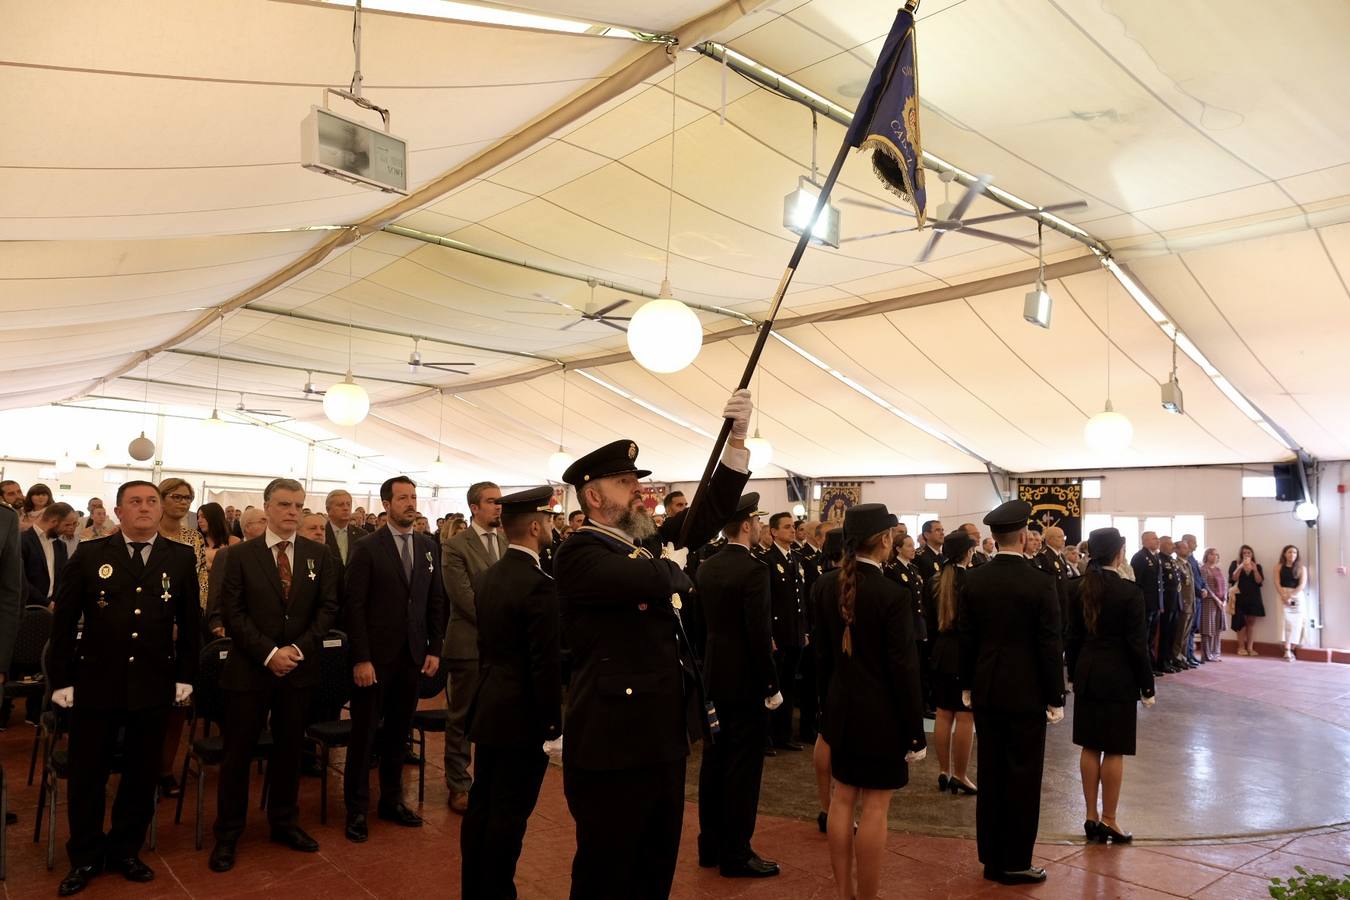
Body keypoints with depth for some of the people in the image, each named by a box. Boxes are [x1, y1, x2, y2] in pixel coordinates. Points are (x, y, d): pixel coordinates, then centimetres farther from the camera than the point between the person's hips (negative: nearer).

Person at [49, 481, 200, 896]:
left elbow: (190, 621, 5)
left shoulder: (181, 558, 1)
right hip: (95, 681, -1)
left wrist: (185, 675, 3)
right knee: (87, 775, 10)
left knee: (141, 773, 11)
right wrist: (62, 679, -2)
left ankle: (125, 851, 29)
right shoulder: (89, 554, -1)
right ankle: (85, 858, 28)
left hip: (154, 685, 1)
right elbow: (64, 620, 1)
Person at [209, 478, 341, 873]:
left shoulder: (319, 554, 3)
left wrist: (298, 648, -12)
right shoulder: (241, 555, -3)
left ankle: (284, 823, 28)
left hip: (299, 668, 2)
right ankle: (227, 834, 20)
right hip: (250, 668, -2)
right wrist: (269, 653, -16)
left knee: (289, 748, 13)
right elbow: (233, 613, -7)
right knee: (239, 751, 6)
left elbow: (328, 608, 1)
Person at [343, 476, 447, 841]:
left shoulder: (428, 546, 6)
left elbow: (436, 601, 9)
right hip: (375, 658, -4)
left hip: (413, 656, 4)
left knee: (398, 732, 14)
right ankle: (357, 808, 20)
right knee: (364, 735, 7)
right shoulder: (366, 548, -8)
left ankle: (392, 800, 27)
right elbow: (353, 606, -11)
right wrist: (360, 659, -15)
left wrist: (434, 649, 3)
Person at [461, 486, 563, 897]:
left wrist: (489, 689, 17)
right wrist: (553, 723, -13)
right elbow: (545, 663, -21)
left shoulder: (485, 578, 4)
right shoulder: (539, 584, -21)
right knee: (509, 812, 4)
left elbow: (485, 644, 10)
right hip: (524, 715, -8)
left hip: (488, 709, 8)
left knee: (481, 802, 18)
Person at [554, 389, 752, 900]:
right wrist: (676, 566, -5)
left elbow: (708, 513, 6)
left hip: (664, 738, 8)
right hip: (614, 743, -8)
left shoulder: (644, 542, 11)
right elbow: (653, 582, -29)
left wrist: (737, 440, -6)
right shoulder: (578, 554, -15)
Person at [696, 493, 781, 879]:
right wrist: (772, 686, -14)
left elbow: (709, 620, 10)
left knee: (713, 761, 15)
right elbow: (759, 634, -21)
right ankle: (736, 854, 11)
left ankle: (710, 845, 26)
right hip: (745, 679, -8)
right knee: (743, 767, 2)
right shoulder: (753, 569, -19)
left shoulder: (706, 568, 5)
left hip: (714, 676, 8)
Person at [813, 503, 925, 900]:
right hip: (881, 713, -6)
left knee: (842, 798, 14)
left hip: (841, 708, 6)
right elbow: (904, 669, -16)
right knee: (874, 807, 4)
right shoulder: (892, 594, -20)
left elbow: (821, 652, 6)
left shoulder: (827, 585, -1)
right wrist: (915, 731, -8)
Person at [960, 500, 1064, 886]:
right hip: (1026, 692, -4)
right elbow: (1050, 645, -11)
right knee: (1023, 777, 6)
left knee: (990, 774, 12)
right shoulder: (1041, 582, -13)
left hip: (986, 690, 4)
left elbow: (965, 636, 3)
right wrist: (1055, 698, -3)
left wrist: (967, 684, 13)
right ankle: (1015, 862, 14)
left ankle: (991, 857, 22)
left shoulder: (973, 579, -2)